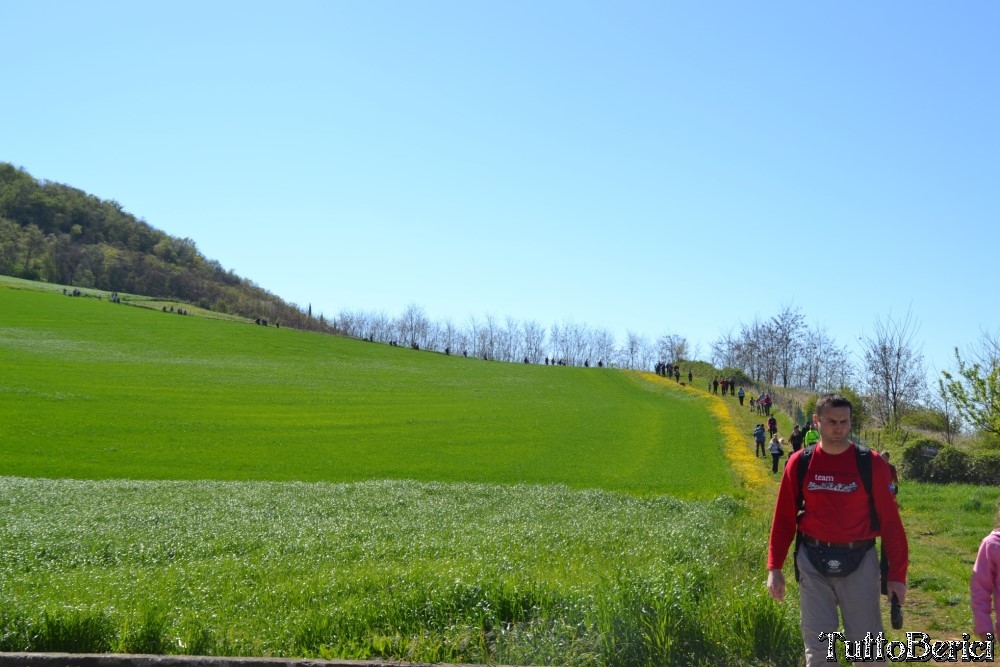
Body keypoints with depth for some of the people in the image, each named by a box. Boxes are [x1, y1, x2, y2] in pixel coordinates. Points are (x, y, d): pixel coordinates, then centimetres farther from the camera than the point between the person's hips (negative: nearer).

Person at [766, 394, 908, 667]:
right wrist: (774, 567, 1)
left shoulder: (870, 463, -4)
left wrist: (897, 574, -5)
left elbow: (890, 520, -2)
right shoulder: (800, 463, 0)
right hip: (813, 562, 1)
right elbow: (784, 518, 6)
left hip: (859, 562, -1)